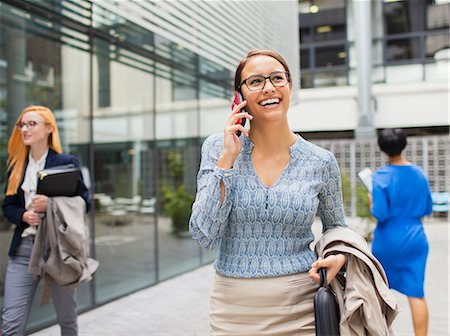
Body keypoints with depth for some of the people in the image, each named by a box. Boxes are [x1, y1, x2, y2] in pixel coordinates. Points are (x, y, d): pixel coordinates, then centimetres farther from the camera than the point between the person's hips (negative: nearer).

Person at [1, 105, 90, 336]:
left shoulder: (67, 162, -3)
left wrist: (51, 204, -17)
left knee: (66, 317, 12)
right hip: (23, 248, 3)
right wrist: (23, 215, -8)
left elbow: (84, 202, -2)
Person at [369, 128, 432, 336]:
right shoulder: (419, 173, 0)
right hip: (415, 239, 3)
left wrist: (371, 201, 1)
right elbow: (427, 209, 8)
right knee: (416, 293, 3)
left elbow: (380, 214, -18)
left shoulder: (381, 176, -14)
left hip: (388, 241, -3)